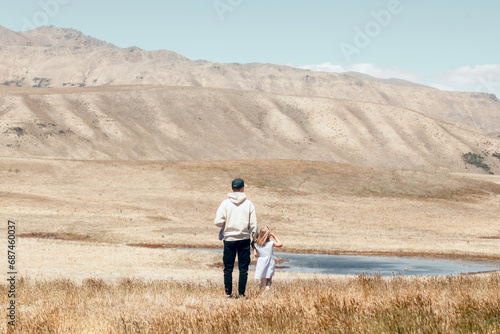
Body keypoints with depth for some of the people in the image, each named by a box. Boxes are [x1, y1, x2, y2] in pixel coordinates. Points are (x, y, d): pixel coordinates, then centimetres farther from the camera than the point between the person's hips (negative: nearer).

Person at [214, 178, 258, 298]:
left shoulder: (225, 203, -4)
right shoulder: (248, 204, -2)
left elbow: (218, 221, -9)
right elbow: (253, 224, -1)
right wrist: (254, 238, 10)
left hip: (229, 239, 0)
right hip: (244, 239, 0)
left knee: (228, 268, 7)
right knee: (243, 268, 6)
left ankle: (228, 293, 8)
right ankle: (241, 293, 5)